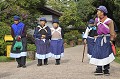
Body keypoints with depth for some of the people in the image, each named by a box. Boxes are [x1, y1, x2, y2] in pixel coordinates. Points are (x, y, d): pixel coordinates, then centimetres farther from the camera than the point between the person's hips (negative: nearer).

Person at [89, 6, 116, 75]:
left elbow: (112, 32, -9)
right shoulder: (97, 20, 9)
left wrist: (111, 40, -14)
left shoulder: (109, 21, -9)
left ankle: (106, 70, 8)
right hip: (99, 38, 5)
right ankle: (99, 69, 3)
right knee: (98, 53, -1)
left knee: (106, 54, -1)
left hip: (106, 39, -5)